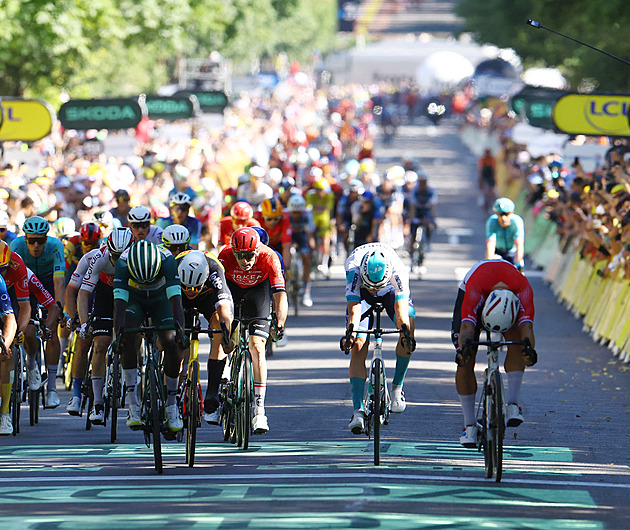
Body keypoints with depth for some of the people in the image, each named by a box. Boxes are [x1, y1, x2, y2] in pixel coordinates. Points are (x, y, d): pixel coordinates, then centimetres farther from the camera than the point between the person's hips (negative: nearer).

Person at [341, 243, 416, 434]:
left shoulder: (397, 269, -39)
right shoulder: (353, 267, -39)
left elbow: (401, 304, -47)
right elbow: (354, 306, -45)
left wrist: (406, 331, -64)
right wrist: (351, 332, -62)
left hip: (391, 290, 0)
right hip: (361, 293, 0)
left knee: (408, 326, -28)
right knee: (358, 346, -17)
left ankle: (397, 386, -11)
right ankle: (358, 411, -19)